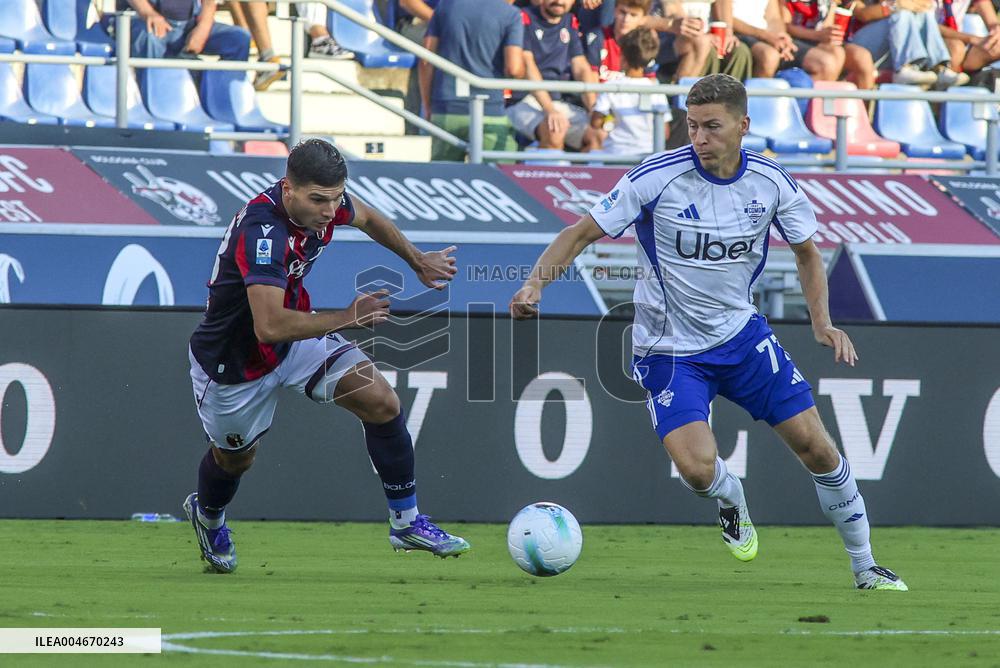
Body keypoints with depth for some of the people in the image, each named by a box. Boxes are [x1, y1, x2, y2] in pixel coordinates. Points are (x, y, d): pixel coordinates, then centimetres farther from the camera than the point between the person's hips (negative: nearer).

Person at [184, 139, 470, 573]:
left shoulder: (324, 199, -16)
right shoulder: (262, 231, -40)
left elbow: (366, 217, 12)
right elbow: (270, 326, -48)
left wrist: (418, 261, 21)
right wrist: (348, 319, -39)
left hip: (296, 335, 6)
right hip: (233, 360, -6)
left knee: (382, 403, -12)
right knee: (235, 457, 18)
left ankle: (406, 521, 2)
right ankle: (207, 516, 54)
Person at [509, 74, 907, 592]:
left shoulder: (772, 184, -7)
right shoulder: (656, 178, -19)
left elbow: (806, 255, 10)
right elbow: (581, 234, -12)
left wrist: (822, 322, -6)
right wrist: (535, 284, -28)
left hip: (741, 333, 3)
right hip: (668, 350, -3)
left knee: (816, 447, 0)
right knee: (697, 468, -23)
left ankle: (865, 569, 19)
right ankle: (731, 499, 16)